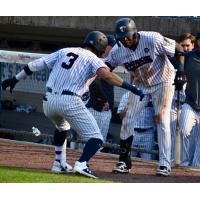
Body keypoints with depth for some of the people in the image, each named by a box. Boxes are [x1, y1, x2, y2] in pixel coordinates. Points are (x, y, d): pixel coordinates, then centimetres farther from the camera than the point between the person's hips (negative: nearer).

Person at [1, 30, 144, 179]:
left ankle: (59, 163, 34)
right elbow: (106, 75, -15)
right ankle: (81, 164, -28)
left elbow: (36, 65, 18)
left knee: (61, 127, 38)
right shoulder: (93, 59, 5)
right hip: (69, 102, -6)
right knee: (96, 139, -4)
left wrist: (15, 79, 25)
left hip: (49, 101, 6)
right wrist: (131, 88, -19)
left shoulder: (64, 52, 20)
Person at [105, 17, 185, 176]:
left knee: (162, 120, -10)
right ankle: (124, 162, 8)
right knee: (128, 120, -2)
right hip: (140, 84, 4)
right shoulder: (118, 50, -17)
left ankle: (165, 164, -6)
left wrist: (181, 72, -30)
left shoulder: (153, 40, -29)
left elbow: (179, 49, -19)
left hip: (162, 82, -4)